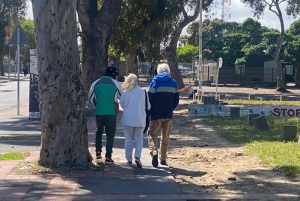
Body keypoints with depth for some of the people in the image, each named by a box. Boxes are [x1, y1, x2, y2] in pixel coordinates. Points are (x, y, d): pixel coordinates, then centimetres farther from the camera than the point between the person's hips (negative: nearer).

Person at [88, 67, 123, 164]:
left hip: (99, 113, 2)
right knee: (110, 135, 6)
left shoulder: (95, 83, 5)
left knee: (99, 131, 24)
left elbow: (90, 99, 11)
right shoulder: (116, 84, -1)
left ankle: (98, 152, 16)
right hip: (111, 113, -2)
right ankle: (108, 157, 1)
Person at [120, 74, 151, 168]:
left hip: (128, 119, -1)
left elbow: (122, 104, -2)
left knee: (129, 140, 10)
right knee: (139, 139, 10)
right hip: (140, 120, 1)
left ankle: (129, 160, 13)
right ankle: (137, 157, -10)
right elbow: (148, 106, 3)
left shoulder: (126, 92, -8)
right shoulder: (143, 92, -1)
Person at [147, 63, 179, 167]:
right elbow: (176, 99, 7)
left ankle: (154, 152, -21)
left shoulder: (155, 81, -4)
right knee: (165, 138, 13)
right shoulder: (173, 83, 6)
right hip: (168, 115, 3)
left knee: (152, 135, 4)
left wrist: (150, 111, 5)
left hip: (156, 114, -3)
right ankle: (163, 159, 15)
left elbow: (150, 98, -7)